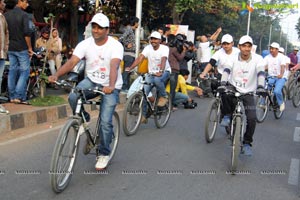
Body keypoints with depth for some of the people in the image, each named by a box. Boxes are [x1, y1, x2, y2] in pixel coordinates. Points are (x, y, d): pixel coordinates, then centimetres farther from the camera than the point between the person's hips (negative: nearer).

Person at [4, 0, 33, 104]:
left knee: (12, 71, 10)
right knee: (24, 71, -1)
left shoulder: (6, 15, 9)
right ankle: (19, 96, -7)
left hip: (10, 48, 6)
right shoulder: (23, 15, -11)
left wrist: (7, 45, 18)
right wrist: (30, 48, -8)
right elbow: (27, 33, -16)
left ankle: (12, 96, 13)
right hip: (22, 48, -6)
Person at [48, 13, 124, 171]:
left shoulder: (115, 45, -17)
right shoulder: (85, 44, -8)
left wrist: (111, 86, -52)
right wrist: (56, 75, -37)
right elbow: (71, 62, -19)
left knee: (105, 121, -12)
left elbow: (114, 66, -34)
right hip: (91, 81, 3)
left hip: (111, 86, -3)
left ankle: (104, 154, 10)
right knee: (73, 97, -27)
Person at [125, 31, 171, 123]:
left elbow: (163, 60, -31)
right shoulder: (148, 48, -4)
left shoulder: (164, 48, -14)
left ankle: (164, 97, -9)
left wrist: (161, 71, -50)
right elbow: (140, 58, -16)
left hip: (164, 71, -4)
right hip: (151, 73, 4)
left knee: (157, 80, -39)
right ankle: (143, 116, 2)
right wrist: (130, 67, -32)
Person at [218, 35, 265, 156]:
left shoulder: (257, 59, -9)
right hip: (233, 89, 0)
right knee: (224, 91, -35)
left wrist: (260, 87, -42)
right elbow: (226, 70, -22)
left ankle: (247, 143, 10)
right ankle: (228, 115, -9)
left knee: (252, 119, -12)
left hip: (248, 93, 0)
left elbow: (260, 73, -24)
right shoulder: (234, 58, -7)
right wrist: (222, 84, -40)